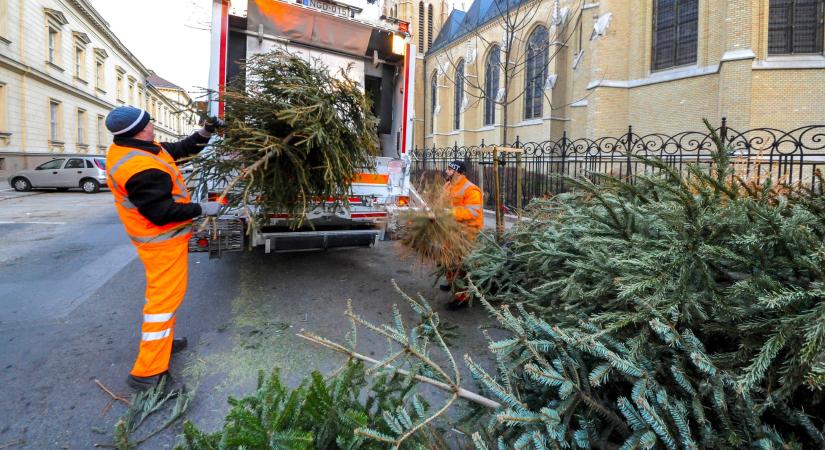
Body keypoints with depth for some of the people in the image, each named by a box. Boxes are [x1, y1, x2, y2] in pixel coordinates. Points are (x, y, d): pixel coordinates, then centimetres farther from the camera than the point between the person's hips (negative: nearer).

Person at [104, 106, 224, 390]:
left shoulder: (126, 149, 3)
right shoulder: (141, 169, -30)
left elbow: (181, 150, 12)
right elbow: (162, 212, -27)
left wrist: (205, 132, 5)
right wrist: (202, 210, -19)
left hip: (157, 237, 11)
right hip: (163, 240, -11)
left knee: (163, 293, 24)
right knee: (165, 298, -4)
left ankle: (162, 342, 42)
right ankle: (147, 372, 3)